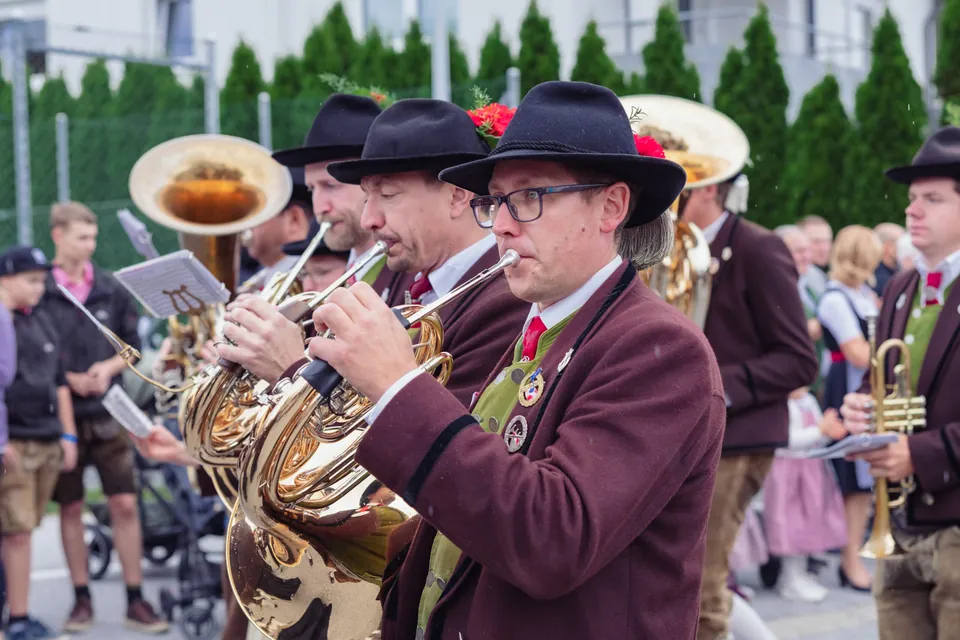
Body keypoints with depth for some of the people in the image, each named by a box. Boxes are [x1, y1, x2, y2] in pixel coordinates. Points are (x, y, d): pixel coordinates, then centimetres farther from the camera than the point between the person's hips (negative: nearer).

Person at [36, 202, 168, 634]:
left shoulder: (112, 290, 5)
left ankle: (135, 600, 5)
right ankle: (82, 599, 16)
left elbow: (133, 345, 11)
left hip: (108, 414, 2)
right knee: (70, 508, 6)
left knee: (125, 504, -1)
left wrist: (108, 367, -7)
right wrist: (67, 378, -11)